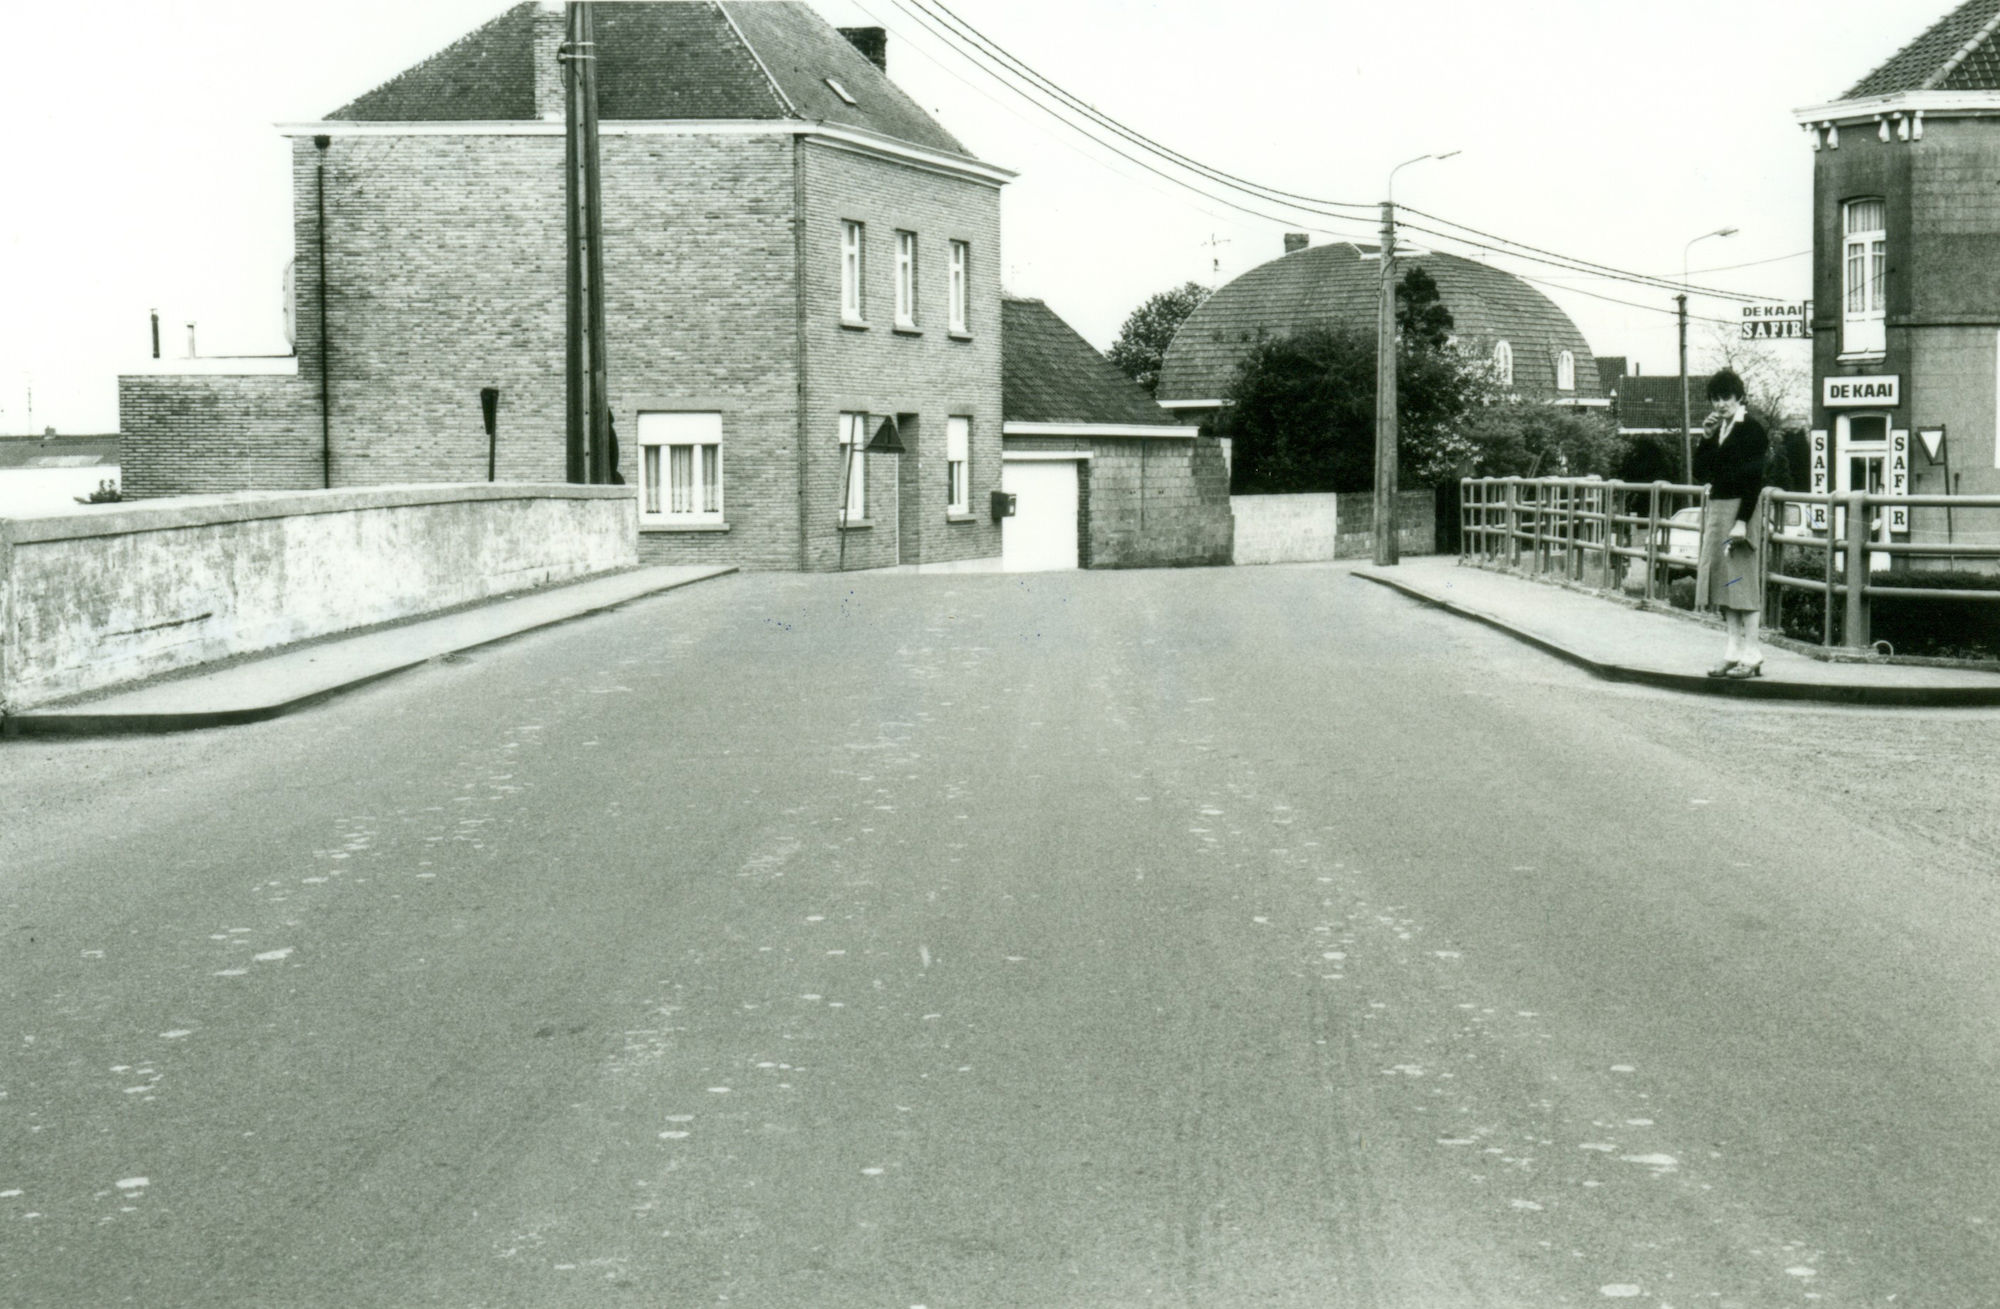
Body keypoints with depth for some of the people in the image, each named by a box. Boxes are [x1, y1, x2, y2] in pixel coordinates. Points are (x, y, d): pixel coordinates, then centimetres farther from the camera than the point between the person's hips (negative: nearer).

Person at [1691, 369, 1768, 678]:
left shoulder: (1752, 430, -9)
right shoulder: (1717, 430, 14)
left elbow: (1753, 479, -15)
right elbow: (1700, 473, 12)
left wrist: (1742, 521, -20)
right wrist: (1706, 438, 0)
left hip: (1740, 509, -8)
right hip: (1716, 509, 8)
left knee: (1743, 582, -6)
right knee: (1723, 584, 8)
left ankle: (1751, 656, -3)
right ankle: (1734, 652, 12)